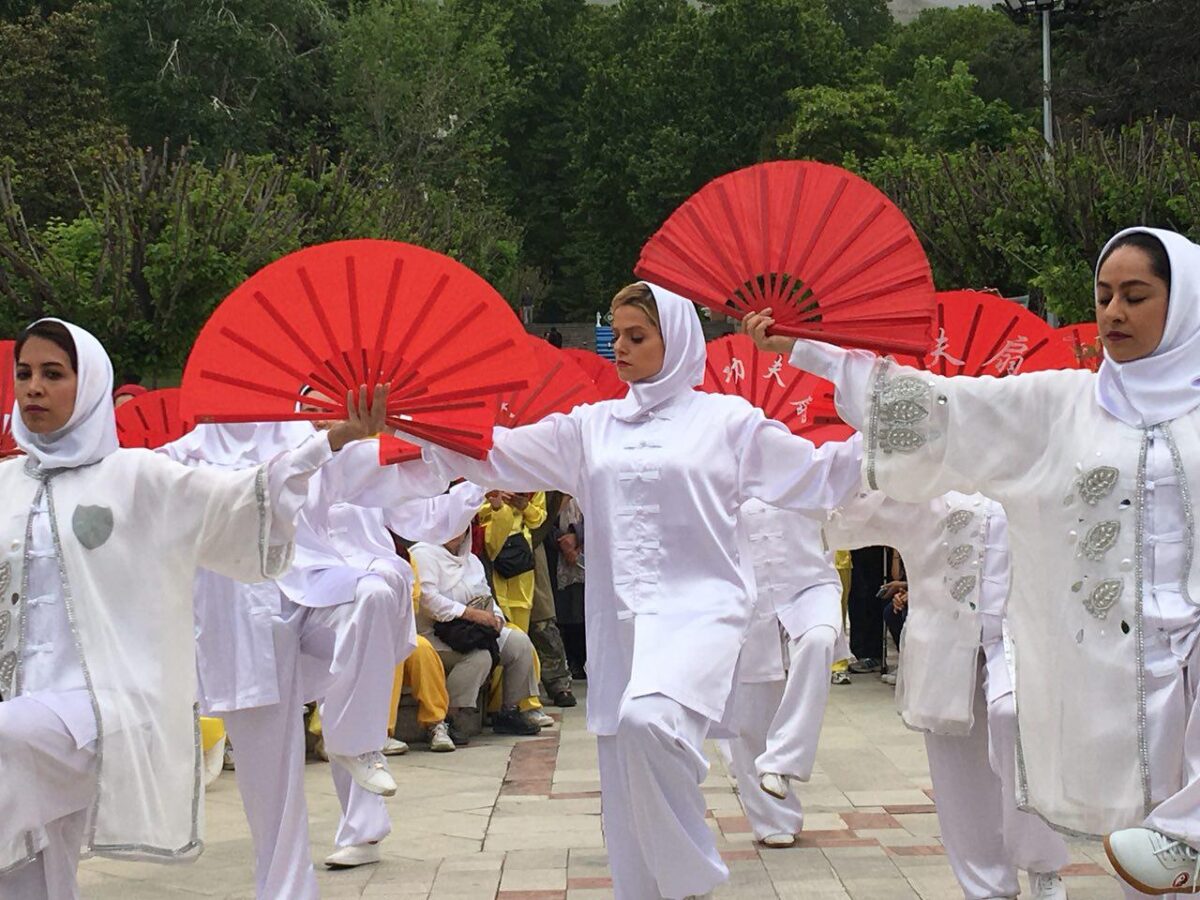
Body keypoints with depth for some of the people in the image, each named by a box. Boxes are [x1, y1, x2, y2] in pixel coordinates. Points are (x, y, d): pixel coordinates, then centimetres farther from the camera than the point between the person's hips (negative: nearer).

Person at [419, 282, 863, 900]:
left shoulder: (726, 419, 4)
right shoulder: (591, 426, 14)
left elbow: (817, 476, 2)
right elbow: (495, 454, 10)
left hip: (699, 609, -5)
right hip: (619, 619, 5)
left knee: (648, 719, -30)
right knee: (625, 779, 5)